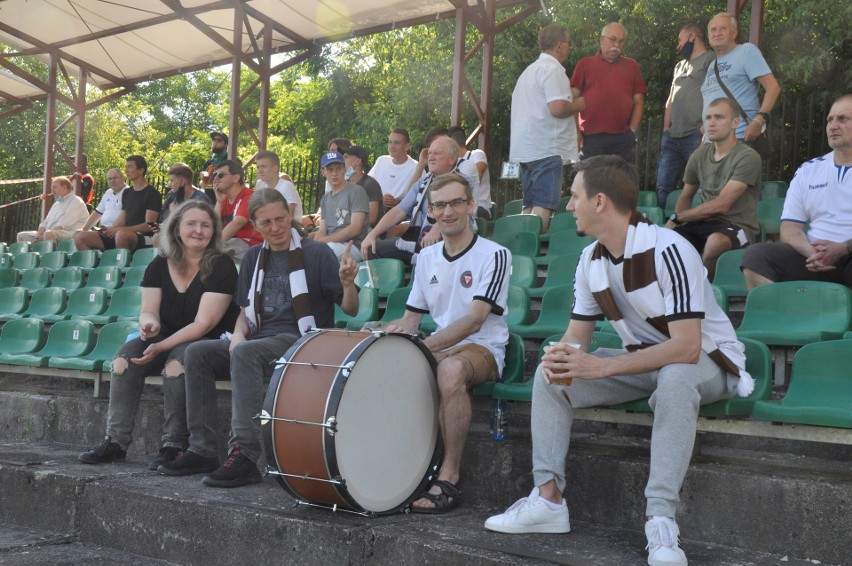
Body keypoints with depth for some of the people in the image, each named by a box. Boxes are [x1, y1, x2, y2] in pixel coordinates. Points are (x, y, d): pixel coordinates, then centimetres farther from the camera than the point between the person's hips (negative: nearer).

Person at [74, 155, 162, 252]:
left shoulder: (152, 194, -3)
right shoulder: (127, 193, 21)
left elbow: (149, 226, -12)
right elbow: (121, 221, 19)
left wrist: (119, 229, -18)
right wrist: (109, 230, -3)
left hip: (143, 237, -8)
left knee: (121, 234, -43)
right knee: (79, 237, -4)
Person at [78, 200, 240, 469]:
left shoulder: (222, 267, -12)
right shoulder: (160, 265, 4)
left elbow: (203, 323, -18)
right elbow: (148, 311, 1)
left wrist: (161, 347, -26)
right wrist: (150, 322, -25)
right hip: (167, 338, 5)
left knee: (177, 359, -34)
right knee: (126, 354, -21)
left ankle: (174, 445, -27)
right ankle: (116, 441, -20)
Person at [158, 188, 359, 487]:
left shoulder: (316, 254, -2)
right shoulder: (254, 258, 15)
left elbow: (349, 309, -5)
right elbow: (246, 310, 19)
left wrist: (348, 285, -27)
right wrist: (238, 333, -4)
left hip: (300, 341, -6)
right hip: (260, 339, 7)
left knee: (245, 353, -34)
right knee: (197, 353, -13)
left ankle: (245, 455, -37)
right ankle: (202, 450, -11)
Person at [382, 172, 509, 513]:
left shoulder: (493, 255, -6)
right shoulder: (427, 258, 14)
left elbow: (474, 320, -17)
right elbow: (411, 318, 16)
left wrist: (424, 347, -26)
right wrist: (382, 335, -7)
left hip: (483, 348, -6)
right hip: (439, 348, 6)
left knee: (452, 368, -40)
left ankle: (449, 479, -31)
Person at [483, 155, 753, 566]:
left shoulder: (667, 251, -27)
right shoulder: (591, 261, -3)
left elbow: (686, 347, -34)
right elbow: (577, 334, 3)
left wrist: (602, 367, -35)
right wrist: (563, 356, -22)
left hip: (706, 361, -7)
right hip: (645, 360, 7)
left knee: (674, 380, -41)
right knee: (549, 375, -7)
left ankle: (661, 521, -35)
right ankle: (548, 499, -6)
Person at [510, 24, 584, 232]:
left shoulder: (530, 70, 21)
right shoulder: (553, 70, -10)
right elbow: (557, 108, -21)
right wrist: (577, 105, -2)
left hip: (526, 149, 10)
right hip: (547, 149, -10)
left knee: (530, 205, 11)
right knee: (544, 206, -12)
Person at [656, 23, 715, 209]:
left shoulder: (710, 59, 0)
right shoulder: (680, 65, 26)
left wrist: (705, 127, -17)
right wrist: (666, 129, 13)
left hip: (695, 136, -8)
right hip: (672, 137, 8)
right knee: (663, 187, 5)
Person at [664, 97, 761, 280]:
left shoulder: (747, 157, -9)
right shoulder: (699, 156, 11)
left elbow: (721, 205, -16)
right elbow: (685, 197, 20)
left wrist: (677, 217, -8)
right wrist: (673, 222, -3)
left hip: (738, 226, -5)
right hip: (704, 223, 5)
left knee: (715, 241, -38)